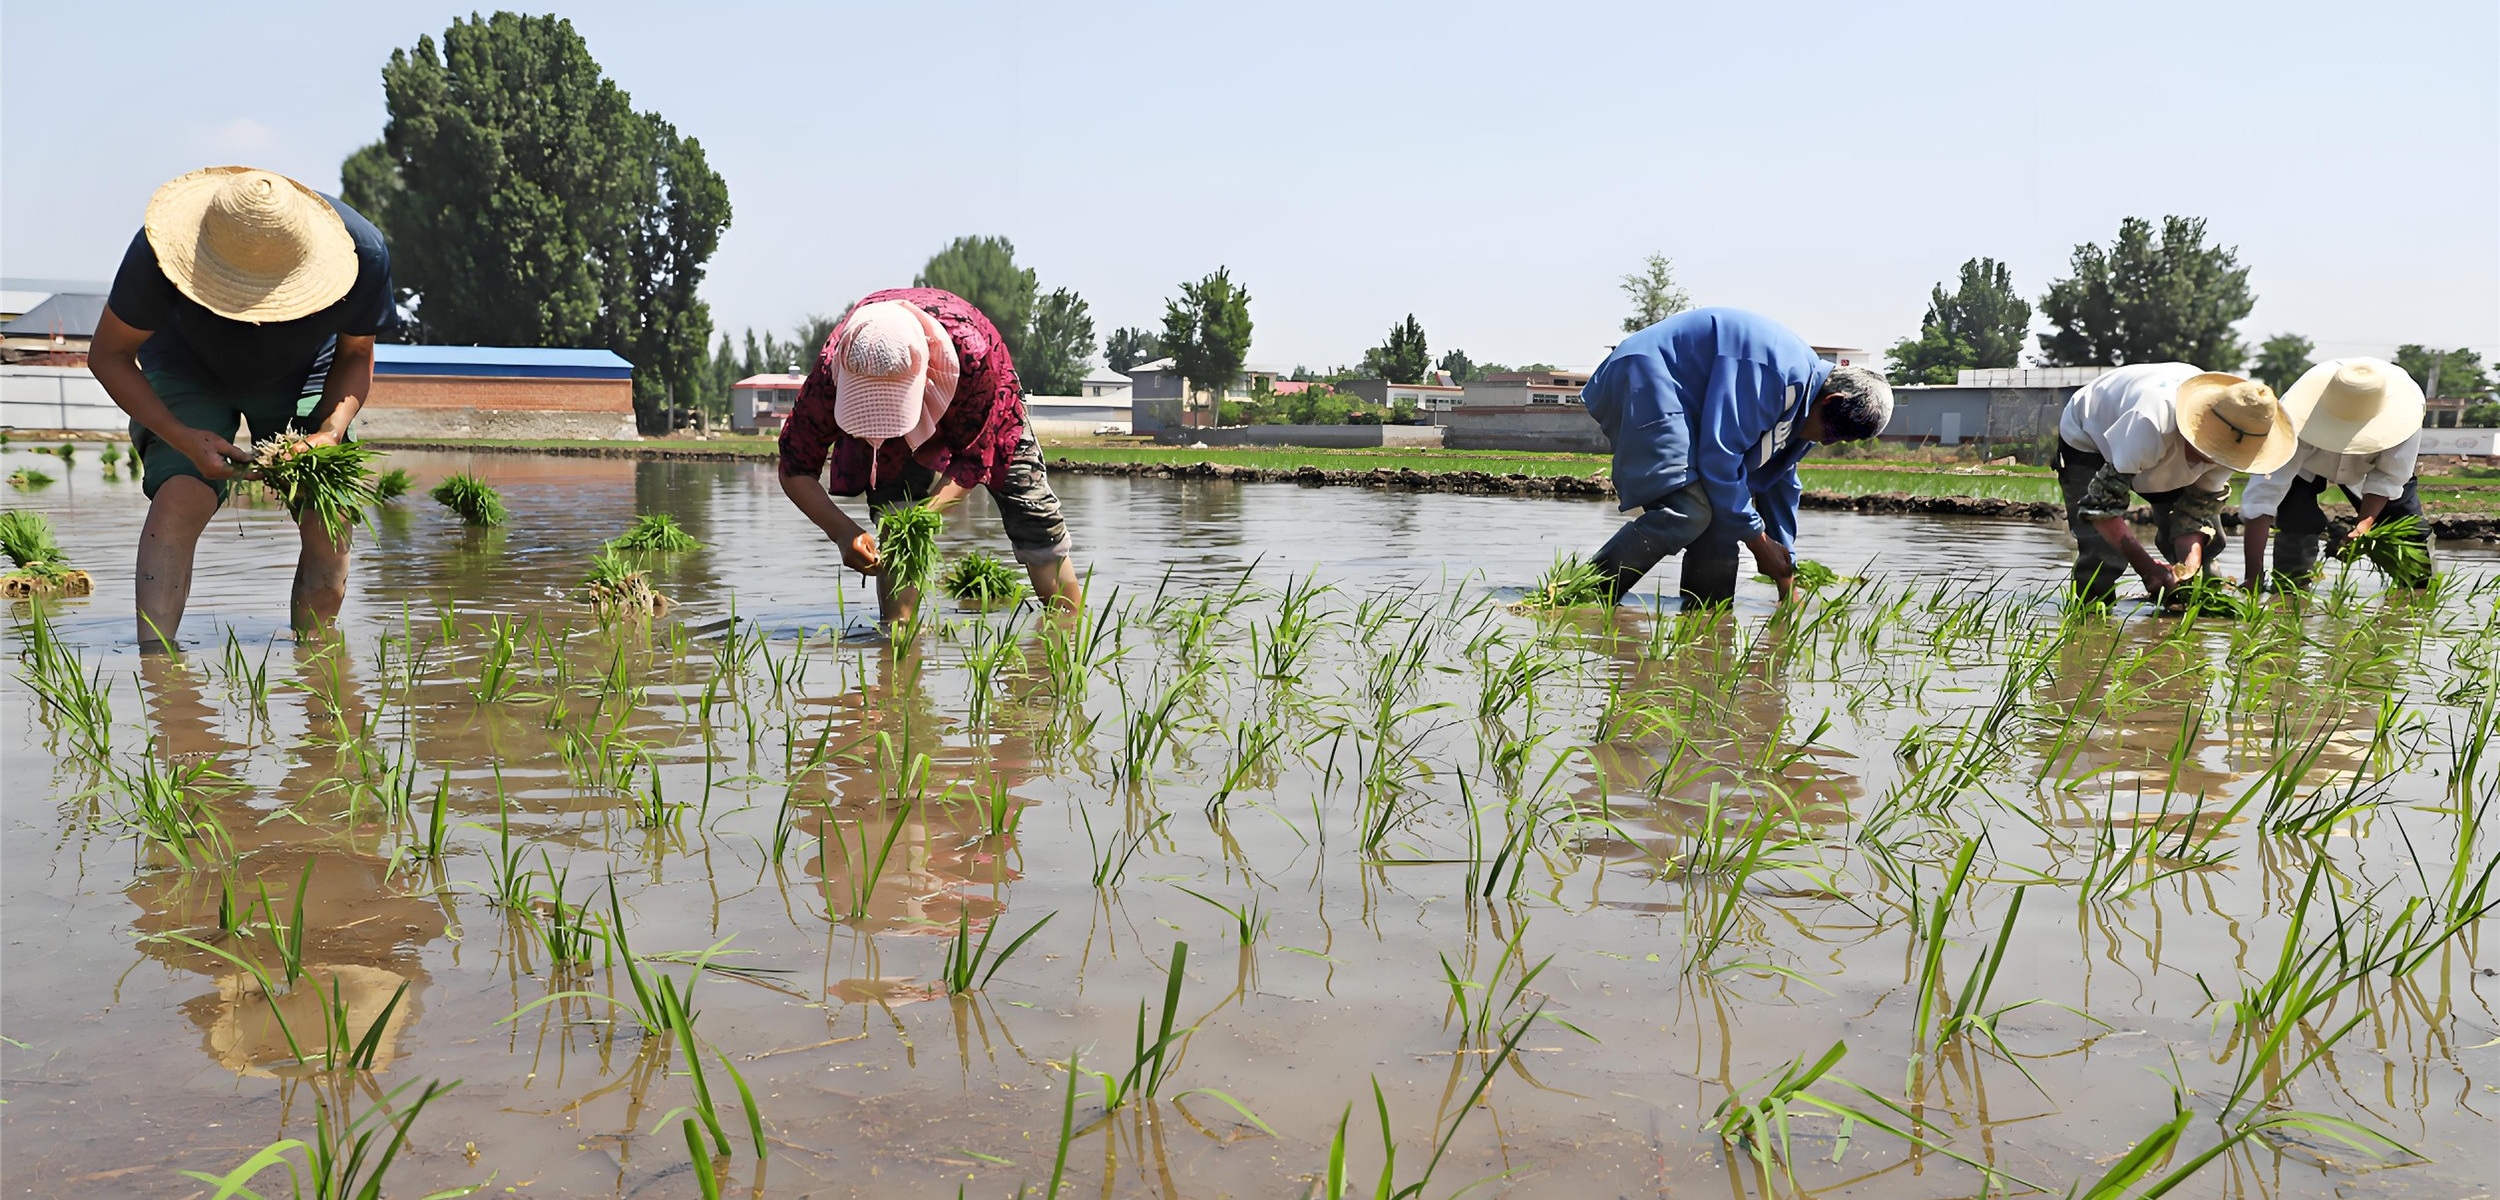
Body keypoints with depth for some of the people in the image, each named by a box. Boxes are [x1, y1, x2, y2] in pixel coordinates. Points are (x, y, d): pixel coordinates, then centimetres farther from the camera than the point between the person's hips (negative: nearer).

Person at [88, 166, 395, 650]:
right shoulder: (158, 254, -35)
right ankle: (154, 655, -28)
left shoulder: (362, 251, -32)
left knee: (328, 519, -14)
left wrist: (330, 433, -28)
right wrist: (182, 437, -31)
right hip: (190, 370, -1)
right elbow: (108, 355, -18)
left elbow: (356, 353, -11)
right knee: (181, 494, -26)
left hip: (305, 374, 1)